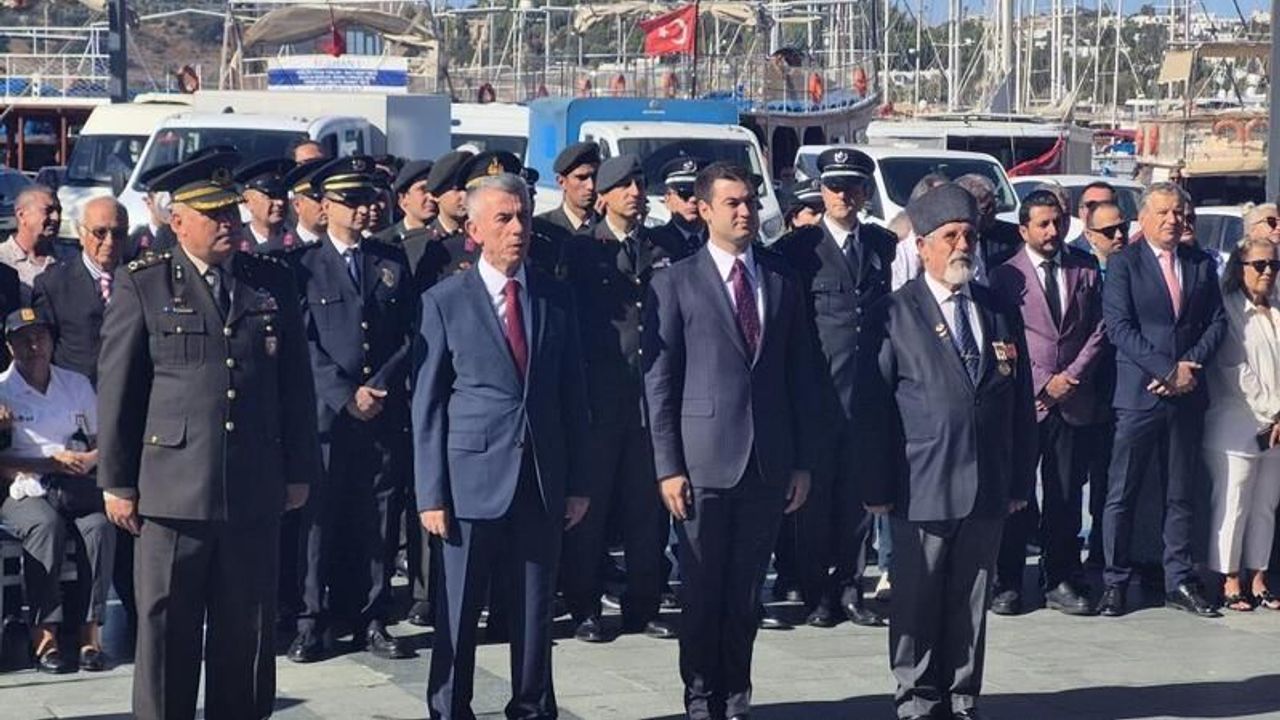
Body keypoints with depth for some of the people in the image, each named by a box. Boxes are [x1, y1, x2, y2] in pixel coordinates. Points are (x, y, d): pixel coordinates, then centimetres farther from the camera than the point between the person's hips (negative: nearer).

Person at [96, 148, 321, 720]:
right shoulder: (141, 285, 0)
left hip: (256, 493, 3)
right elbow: (116, 389, 1)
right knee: (166, 630, 3)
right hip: (172, 492, -3)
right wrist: (116, 482, -1)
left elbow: (297, 385, 12)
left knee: (247, 633, 9)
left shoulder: (274, 282, 9)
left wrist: (299, 471, 10)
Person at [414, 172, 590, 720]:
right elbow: (427, 406, -1)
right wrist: (431, 494, -6)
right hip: (473, 479, -3)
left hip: (541, 481, 3)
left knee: (534, 612, 9)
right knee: (458, 613, 3)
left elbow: (572, 396, 11)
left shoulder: (556, 299, 8)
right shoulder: (445, 302, -1)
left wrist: (577, 483, 7)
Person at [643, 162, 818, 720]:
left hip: (769, 463, 3)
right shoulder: (675, 284, 0)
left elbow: (801, 377, 11)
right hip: (704, 460, -3)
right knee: (702, 591, 4)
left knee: (746, 591, 8)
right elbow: (659, 381, -3)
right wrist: (667, 466, -8)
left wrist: (803, 462, 7)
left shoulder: (783, 282, 10)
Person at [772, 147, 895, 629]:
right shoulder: (797, 248, 1)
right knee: (814, 494, 2)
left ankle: (849, 588, 16)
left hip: (871, 390, 3)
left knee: (860, 491, 7)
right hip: (817, 389, -3)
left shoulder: (884, 245, 12)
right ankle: (817, 593, 10)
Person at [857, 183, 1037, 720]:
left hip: (988, 489, 4)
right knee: (917, 603, 3)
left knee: (971, 604, 9)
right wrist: (877, 487, -8)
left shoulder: (1000, 313, 11)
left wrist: (1021, 479, 9)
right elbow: (873, 407, -4)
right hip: (922, 489, -4)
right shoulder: (895, 314, -2)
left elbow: (1021, 403, 13)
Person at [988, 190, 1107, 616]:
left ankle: (1061, 582, 12)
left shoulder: (1086, 271, 11)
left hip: (1073, 401, 3)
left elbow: (1099, 330, 8)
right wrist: (1043, 382, -8)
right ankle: (1007, 584, 6)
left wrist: (1073, 375, -5)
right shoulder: (1006, 276, 2)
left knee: (1066, 495, 5)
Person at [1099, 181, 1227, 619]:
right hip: (1138, 394, -4)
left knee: (1181, 495, 9)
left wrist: (1191, 365, -7)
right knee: (1122, 495, 0)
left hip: (1187, 396, 4)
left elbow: (1217, 321, 9)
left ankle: (1179, 582, 16)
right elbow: (1119, 327, -10)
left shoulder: (1202, 264, 12)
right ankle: (1115, 583, 7)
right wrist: (1167, 370, -15)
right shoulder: (1124, 263, -2)